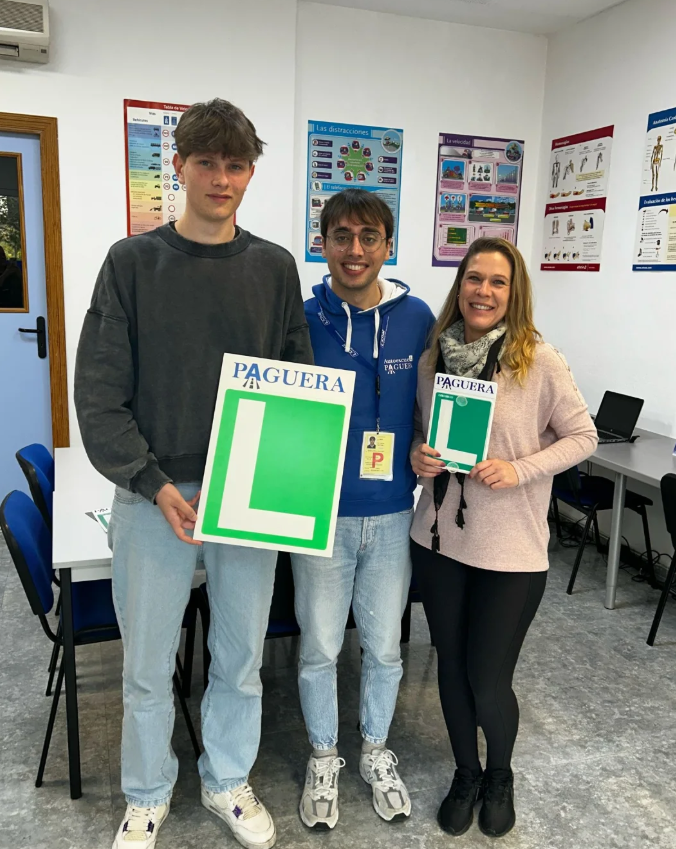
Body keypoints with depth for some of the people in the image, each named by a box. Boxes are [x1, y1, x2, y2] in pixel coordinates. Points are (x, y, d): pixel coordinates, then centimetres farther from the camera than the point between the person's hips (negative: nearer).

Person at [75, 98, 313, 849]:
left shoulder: (275, 267, 4)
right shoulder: (132, 262, -2)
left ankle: (228, 781, 40)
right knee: (148, 666, 12)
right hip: (151, 498, -1)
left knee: (240, 658, 16)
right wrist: (155, 485, -15)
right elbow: (98, 394, -6)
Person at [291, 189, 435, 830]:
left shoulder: (418, 319, -2)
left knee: (383, 645, 17)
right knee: (319, 646, 13)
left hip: (392, 515, 2)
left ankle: (376, 752, 42)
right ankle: (324, 758, 38)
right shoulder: (301, 320, -7)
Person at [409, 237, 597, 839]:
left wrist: (519, 471, -18)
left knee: (489, 683, 6)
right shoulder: (433, 359, 0)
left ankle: (499, 774, 39)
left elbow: (583, 436, -5)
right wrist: (417, 455, -9)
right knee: (453, 667, 17)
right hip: (439, 539, 4)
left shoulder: (540, 361, -11)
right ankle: (465, 772, 43)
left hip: (511, 549, -3)